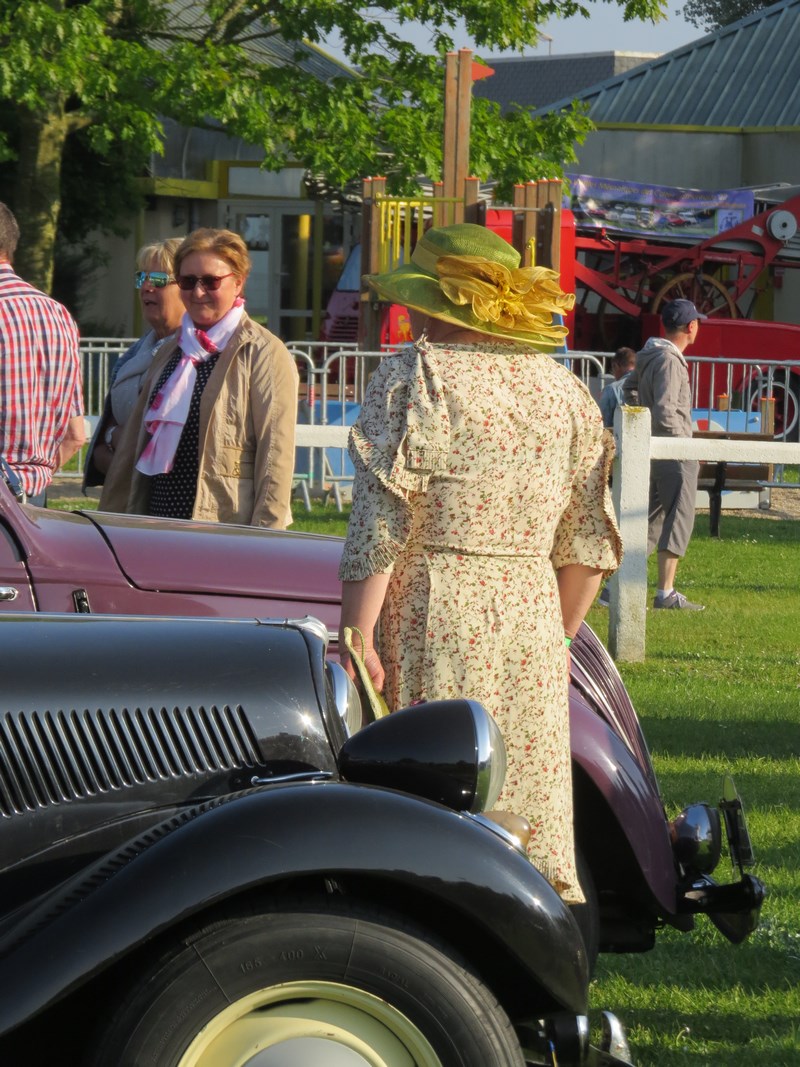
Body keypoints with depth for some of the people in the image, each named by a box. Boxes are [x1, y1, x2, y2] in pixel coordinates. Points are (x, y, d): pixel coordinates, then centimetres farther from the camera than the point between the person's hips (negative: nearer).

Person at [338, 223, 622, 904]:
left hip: (433, 617, -5)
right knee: (531, 814, 10)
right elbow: (588, 543, 15)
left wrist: (356, 636, -9)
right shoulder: (565, 390, 13)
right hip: (531, 613, 5)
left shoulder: (415, 375, -3)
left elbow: (381, 523, -10)